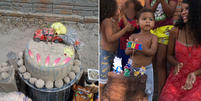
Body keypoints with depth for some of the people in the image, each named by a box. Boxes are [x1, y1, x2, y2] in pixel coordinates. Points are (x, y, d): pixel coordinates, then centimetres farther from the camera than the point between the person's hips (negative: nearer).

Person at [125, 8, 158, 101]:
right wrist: (131, 49, -25)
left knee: (147, 91, 2)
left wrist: (141, 49, -31)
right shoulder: (133, 36, 6)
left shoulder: (153, 37, 0)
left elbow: (152, 52, -14)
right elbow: (126, 52, -1)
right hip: (132, 68, 2)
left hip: (146, 68, -2)